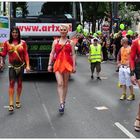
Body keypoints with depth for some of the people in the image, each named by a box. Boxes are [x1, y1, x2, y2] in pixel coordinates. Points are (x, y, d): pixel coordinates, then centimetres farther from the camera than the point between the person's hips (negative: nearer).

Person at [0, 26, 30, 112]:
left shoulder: (23, 42, -1)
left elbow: (26, 54, -2)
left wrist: (27, 65, -7)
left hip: (21, 65, 1)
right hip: (12, 66, -1)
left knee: (19, 83, 11)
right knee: (11, 83, -9)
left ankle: (18, 101, 25)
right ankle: (11, 104, -11)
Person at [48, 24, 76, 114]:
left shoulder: (71, 42, 8)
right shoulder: (55, 42, 12)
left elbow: (73, 54, 3)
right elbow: (52, 53, 9)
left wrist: (74, 66, -5)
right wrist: (50, 64, 1)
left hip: (67, 63, 0)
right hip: (58, 64, 0)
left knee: (65, 84, 6)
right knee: (60, 84, -11)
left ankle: (63, 102, 19)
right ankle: (61, 104, -16)